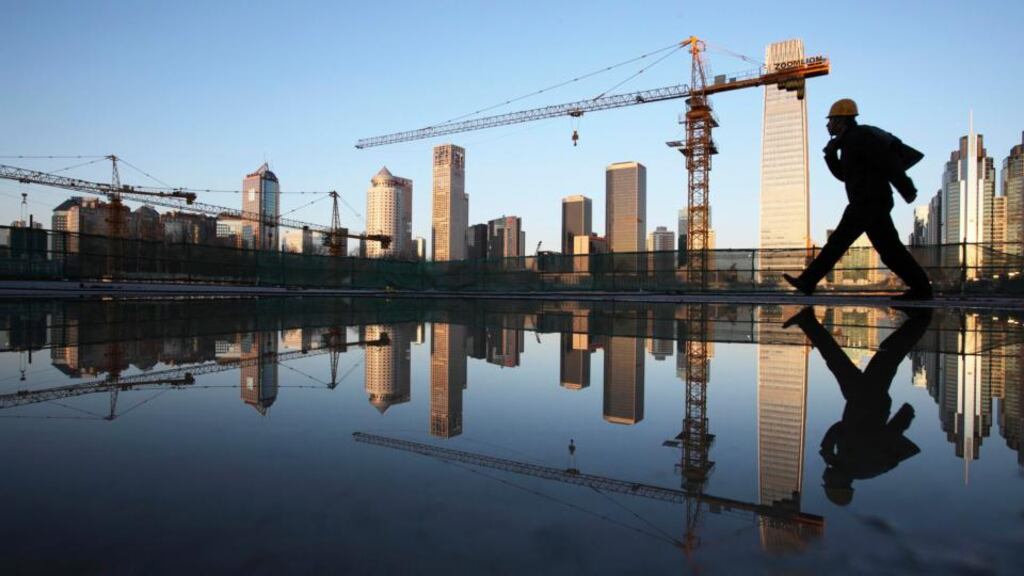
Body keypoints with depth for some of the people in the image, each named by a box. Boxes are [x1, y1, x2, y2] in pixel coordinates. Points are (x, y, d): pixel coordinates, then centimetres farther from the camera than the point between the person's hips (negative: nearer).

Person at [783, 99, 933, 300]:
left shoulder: (858, 136, -9)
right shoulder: (849, 142, 21)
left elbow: (888, 160, -16)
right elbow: (844, 175, 24)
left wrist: (906, 189, -16)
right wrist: (830, 154, 11)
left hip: (869, 201, -10)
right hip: (871, 202, 10)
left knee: (838, 242, -7)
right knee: (890, 249, 7)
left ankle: (808, 282, -3)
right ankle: (921, 288, 7)